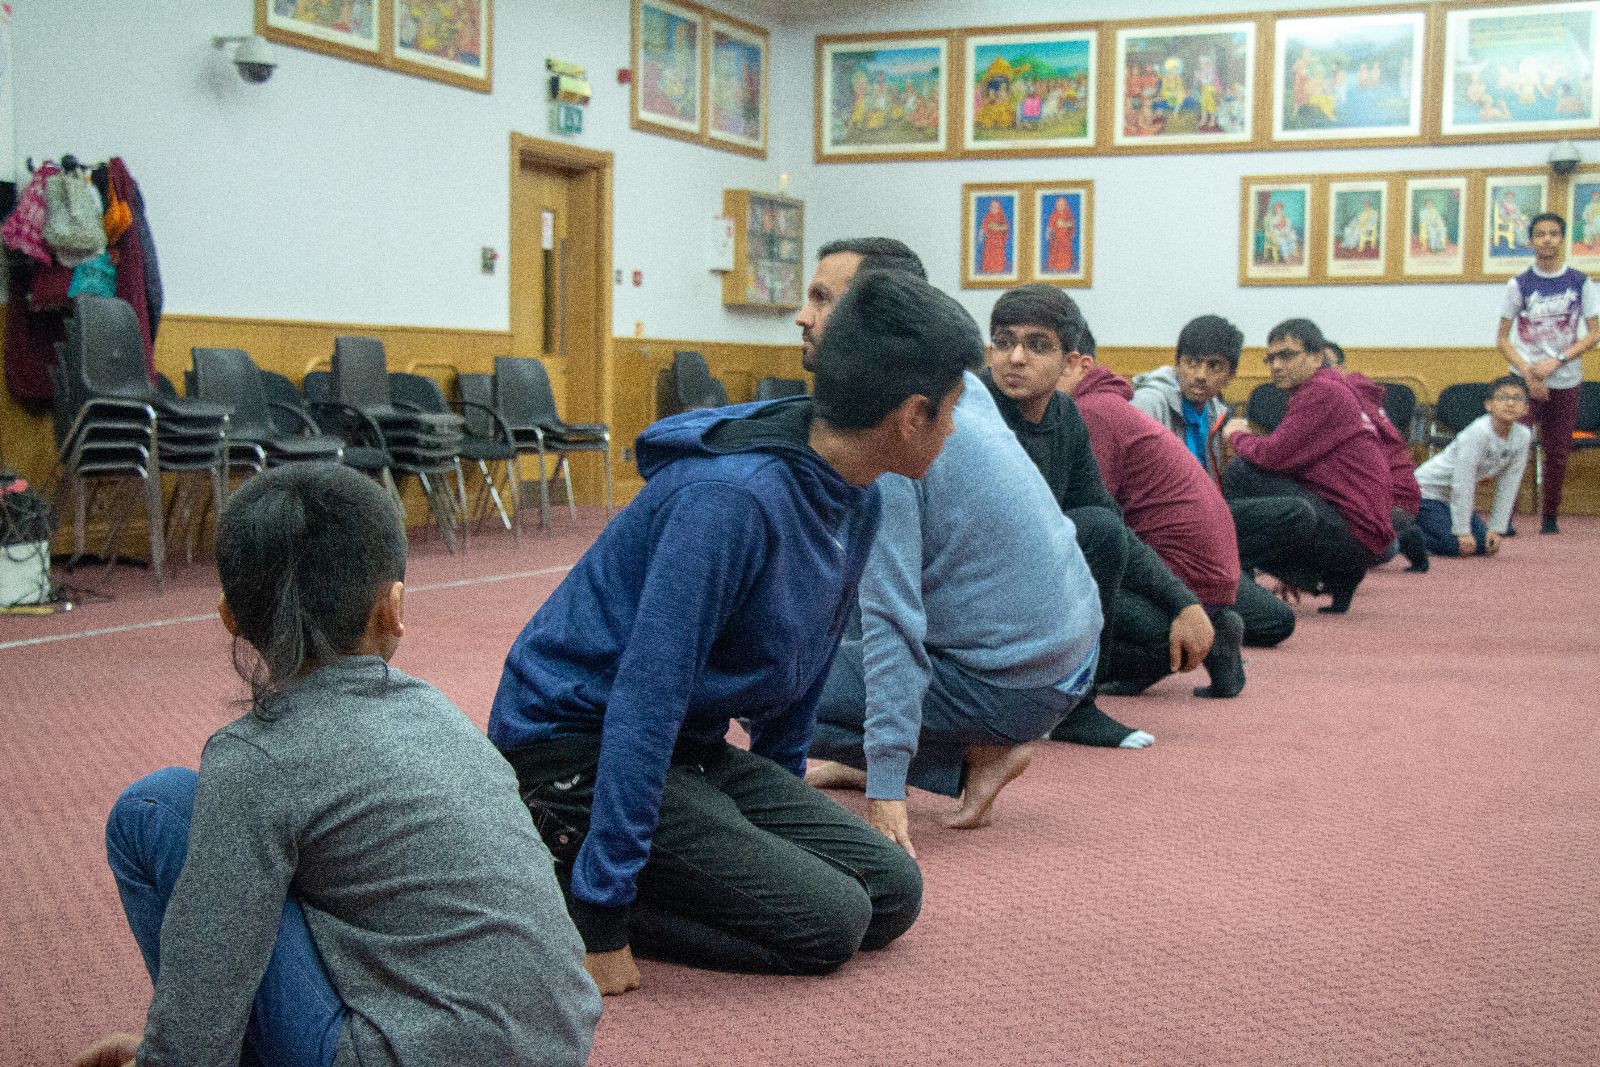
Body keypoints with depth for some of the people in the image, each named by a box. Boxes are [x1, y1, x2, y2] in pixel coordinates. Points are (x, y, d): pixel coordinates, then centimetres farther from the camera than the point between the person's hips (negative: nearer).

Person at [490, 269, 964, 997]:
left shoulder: (856, 501, 3)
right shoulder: (731, 499, -27)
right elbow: (646, 693, -28)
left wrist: (780, 814, 24)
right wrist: (601, 914, -28)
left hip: (687, 746, 10)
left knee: (891, 894, 1)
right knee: (827, 922, -16)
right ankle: (553, 883, -5)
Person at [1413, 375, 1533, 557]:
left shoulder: (1522, 436, -8)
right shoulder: (1478, 432, -28)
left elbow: (1508, 487, -2)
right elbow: (1463, 482, -26)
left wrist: (1496, 529, -4)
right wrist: (1462, 531, -24)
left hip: (1453, 498, 8)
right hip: (1427, 490, -8)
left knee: (1485, 545, 1)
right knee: (1456, 545, -22)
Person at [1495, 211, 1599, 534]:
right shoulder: (1519, 285, 1)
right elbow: (1503, 339, 1)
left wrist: (1557, 361, -11)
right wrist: (1529, 374, -12)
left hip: (1565, 382, 1)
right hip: (1525, 381, -1)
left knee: (1558, 452, 5)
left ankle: (1550, 516, 18)